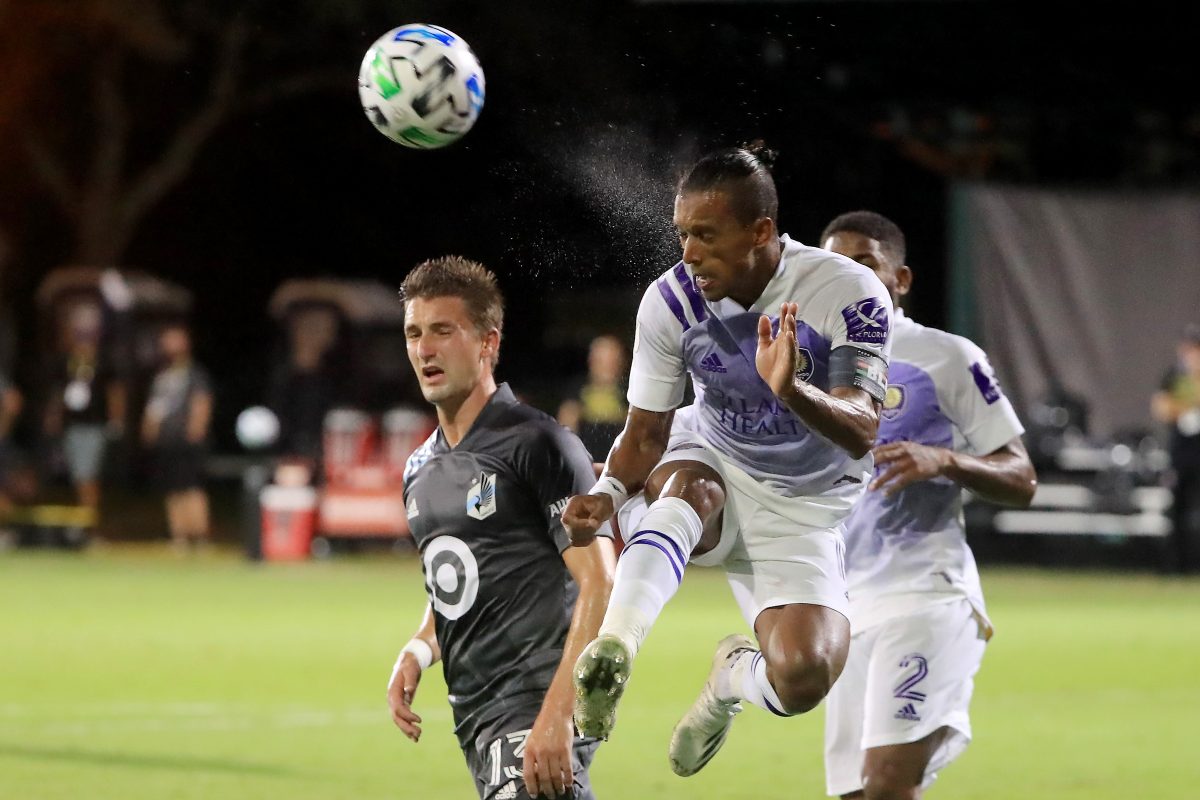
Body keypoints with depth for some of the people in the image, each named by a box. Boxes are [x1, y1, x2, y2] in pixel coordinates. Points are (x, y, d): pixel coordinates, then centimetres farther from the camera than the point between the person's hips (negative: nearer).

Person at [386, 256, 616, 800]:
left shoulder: (539, 445, -9)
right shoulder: (421, 469, 16)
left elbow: (599, 586, -15)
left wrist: (556, 714, -23)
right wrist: (417, 652, 9)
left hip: (539, 708, -8)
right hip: (473, 715, 8)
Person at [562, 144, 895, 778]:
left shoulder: (849, 294, -22)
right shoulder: (670, 301, -14)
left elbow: (861, 434, -31)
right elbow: (646, 432, -3)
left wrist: (792, 390, -51)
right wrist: (609, 492, -25)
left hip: (804, 511, -1)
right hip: (715, 471, 1)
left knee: (802, 679, -23)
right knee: (684, 487, -37)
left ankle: (733, 677, 15)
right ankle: (610, 654, -52)